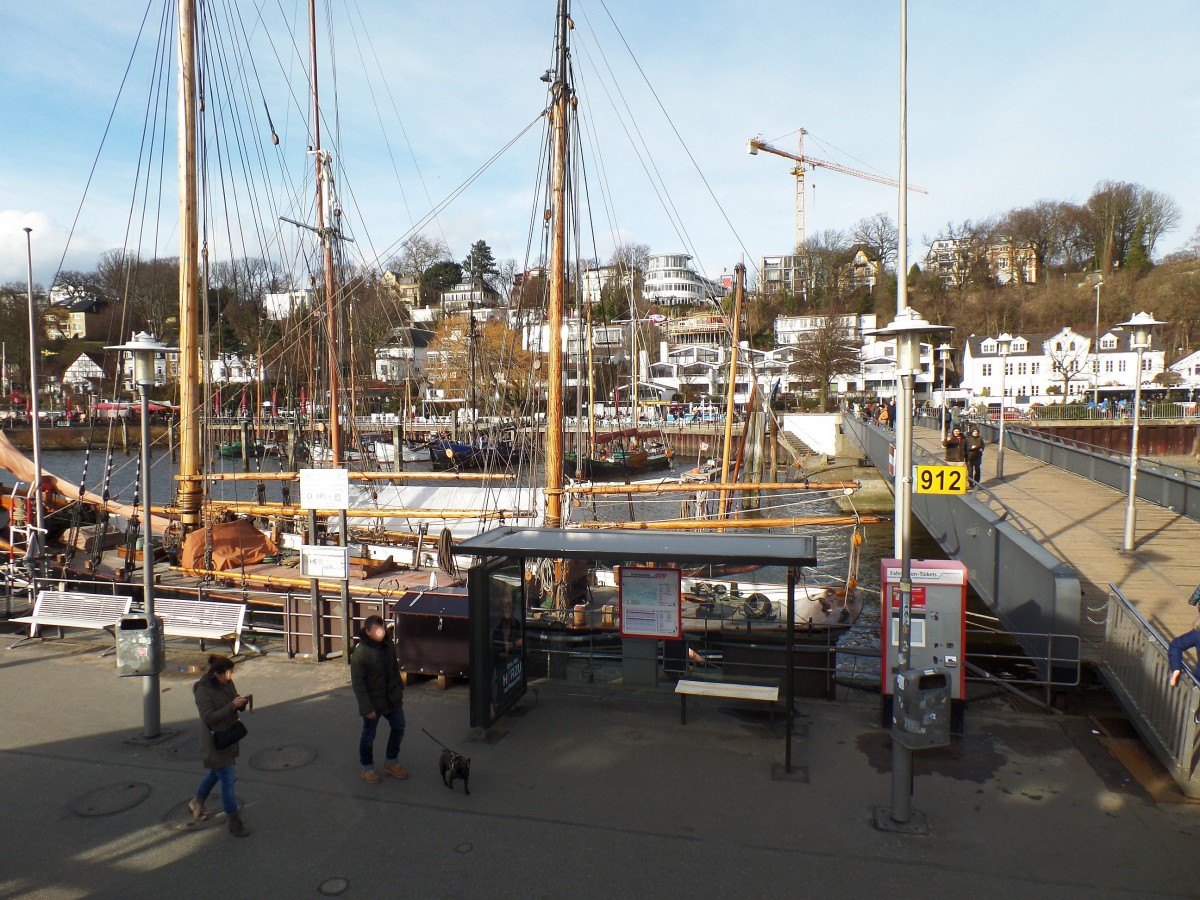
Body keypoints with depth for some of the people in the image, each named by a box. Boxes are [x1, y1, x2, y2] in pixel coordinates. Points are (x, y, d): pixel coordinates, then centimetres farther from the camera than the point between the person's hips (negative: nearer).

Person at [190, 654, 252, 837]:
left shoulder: (228, 683, 1)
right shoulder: (203, 690, -21)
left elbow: (236, 708, 11)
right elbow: (209, 717, -26)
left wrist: (243, 702, -12)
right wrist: (232, 706, -32)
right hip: (214, 741, -8)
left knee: (216, 773, 24)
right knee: (228, 778, -4)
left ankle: (196, 803, 47)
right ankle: (233, 820, 8)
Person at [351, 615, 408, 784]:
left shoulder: (388, 644, -2)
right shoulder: (360, 653, -22)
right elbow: (357, 682, -20)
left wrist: (399, 690, 13)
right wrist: (367, 707, -21)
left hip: (392, 698, 6)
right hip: (373, 701, -6)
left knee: (398, 727, 14)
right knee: (369, 735, 10)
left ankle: (391, 762, 33)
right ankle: (367, 768, 30)